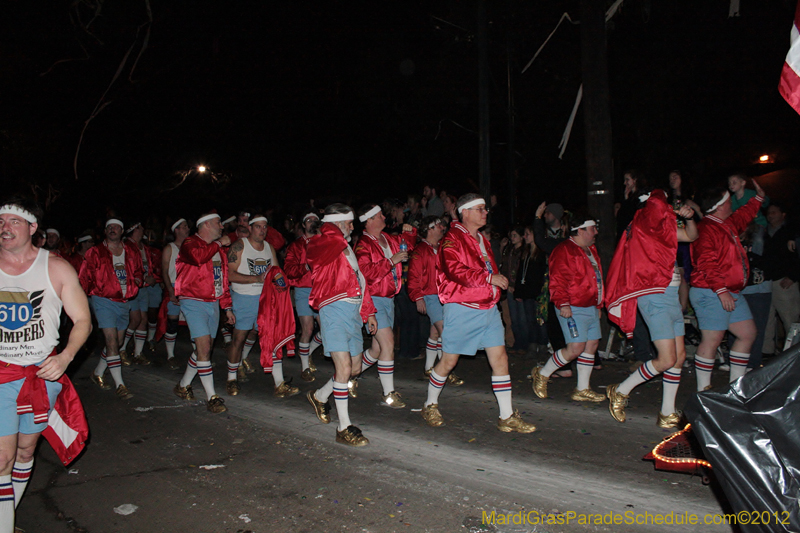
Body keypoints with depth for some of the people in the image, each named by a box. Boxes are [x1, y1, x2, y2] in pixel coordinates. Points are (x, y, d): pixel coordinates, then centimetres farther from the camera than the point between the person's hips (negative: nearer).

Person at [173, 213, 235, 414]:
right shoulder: (191, 243, -6)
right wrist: (218, 243, -17)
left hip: (213, 304, 8)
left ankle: (183, 386, 30)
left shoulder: (218, 250, 19)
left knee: (205, 348, 12)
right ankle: (212, 397, -11)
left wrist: (227, 307, 19)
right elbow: (197, 257, -31)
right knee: (204, 346, -14)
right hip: (194, 302, -8)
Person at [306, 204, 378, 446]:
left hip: (353, 312, 9)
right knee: (344, 367, -13)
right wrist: (331, 230, -6)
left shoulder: (346, 247, 22)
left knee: (355, 368, 14)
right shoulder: (319, 245, -4)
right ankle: (344, 428, -4)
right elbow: (334, 241, -29)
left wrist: (368, 312, 21)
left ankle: (320, 396, 38)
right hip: (335, 310, -9)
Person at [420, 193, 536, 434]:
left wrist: (498, 279, 12)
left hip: (488, 309, 7)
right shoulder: (452, 239, -9)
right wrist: (489, 278, -26)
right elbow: (455, 270, -24)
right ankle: (430, 405, 26)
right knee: (449, 360, 4)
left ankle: (507, 416, 8)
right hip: (461, 309, -7)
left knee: (500, 358, 1)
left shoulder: (482, 240, 19)